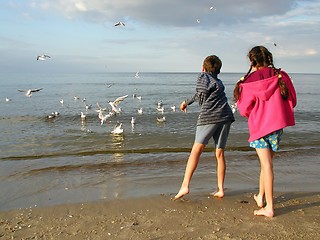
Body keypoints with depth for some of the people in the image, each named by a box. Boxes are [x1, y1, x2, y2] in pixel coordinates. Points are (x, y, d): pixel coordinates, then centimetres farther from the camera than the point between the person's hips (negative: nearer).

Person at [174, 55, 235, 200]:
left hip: (209, 116, -5)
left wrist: (203, 105, 11)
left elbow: (202, 93, -8)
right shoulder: (219, 82, 27)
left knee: (196, 149, -8)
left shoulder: (203, 76, 11)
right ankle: (220, 189, 9)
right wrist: (187, 102, 49)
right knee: (220, 153, 9)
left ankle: (185, 186, -15)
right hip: (226, 116, 6)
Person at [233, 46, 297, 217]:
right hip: (277, 125, 4)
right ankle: (261, 197, 31)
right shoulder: (281, 76, -2)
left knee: (266, 164, -2)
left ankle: (269, 207, 1)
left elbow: (244, 110, -6)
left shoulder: (249, 82, -12)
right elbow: (292, 101, 5)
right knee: (267, 161, 17)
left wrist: (240, 90, 11)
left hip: (259, 126, -4)